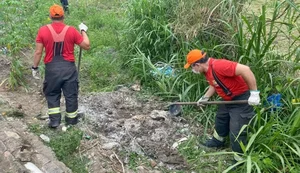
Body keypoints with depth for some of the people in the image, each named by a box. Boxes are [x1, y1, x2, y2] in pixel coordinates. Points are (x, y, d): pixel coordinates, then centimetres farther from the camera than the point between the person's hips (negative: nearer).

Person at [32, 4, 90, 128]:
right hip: (68, 67, 0)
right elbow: (86, 46, 1)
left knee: (52, 94, 17)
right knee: (71, 95, 12)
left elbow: (38, 52, -4)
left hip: (52, 68, 0)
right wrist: (83, 31, 14)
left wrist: (35, 67, 8)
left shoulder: (43, 30, -6)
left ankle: (54, 120, 13)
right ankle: (71, 120, 24)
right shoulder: (71, 30, -6)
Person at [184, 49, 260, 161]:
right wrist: (205, 98, 13)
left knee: (236, 132, -6)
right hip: (228, 99, 10)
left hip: (241, 99, -10)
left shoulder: (218, 65, -33)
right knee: (220, 120, 28)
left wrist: (254, 93, -34)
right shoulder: (207, 70, 0)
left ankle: (240, 160, 10)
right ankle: (217, 141, 53)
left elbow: (245, 70, -37)